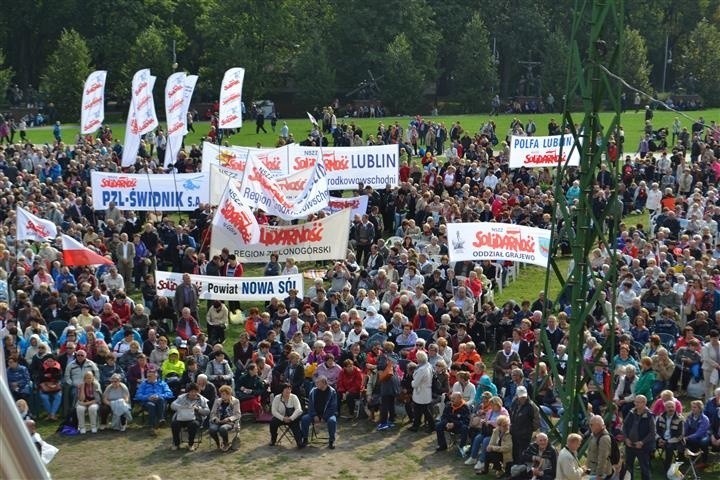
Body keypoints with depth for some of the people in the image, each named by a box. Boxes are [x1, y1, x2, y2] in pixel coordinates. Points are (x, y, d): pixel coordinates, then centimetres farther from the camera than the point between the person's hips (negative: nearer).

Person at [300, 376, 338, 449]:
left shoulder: (332, 392, -8)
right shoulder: (313, 391, 2)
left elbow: (333, 407, -9)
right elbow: (310, 405, 3)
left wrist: (324, 417, -17)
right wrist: (314, 416, -12)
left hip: (327, 414, -3)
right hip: (315, 414, 3)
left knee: (332, 420, -35)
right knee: (304, 418, -22)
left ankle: (331, 441, -16)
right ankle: (305, 440, -7)